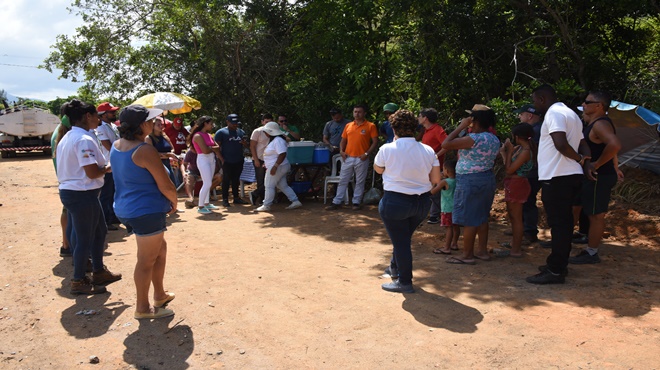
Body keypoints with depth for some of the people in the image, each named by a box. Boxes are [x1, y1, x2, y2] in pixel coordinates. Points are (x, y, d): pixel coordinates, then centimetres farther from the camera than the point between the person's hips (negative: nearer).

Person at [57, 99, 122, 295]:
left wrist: (103, 166, 10)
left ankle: (99, 272, 31)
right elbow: (92, 173, -24)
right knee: (85, 238, 3)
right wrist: (108, 168, -5)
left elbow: (76, 166, 15)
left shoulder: (68, 138, 13)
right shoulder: (84, 139, -19)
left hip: (69, 191, 10)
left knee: (99, 231, 20)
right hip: (82, 194, -10)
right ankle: (78, 282, 16)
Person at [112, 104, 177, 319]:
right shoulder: (145, 151, -22)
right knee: (147, 260, 4)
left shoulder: (117, 146, 6)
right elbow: (166, 186, -20)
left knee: (160, 248, 23)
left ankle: (159, 295, 35)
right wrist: (174, 202, -1)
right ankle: (143, 308, 17)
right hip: (147, 211, -10)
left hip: (126, 209, 10)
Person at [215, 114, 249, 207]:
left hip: (239, 161, 5)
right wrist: (221, 159, -14)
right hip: (227, 161, -5)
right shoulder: (221, 132, -3)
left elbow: (246, 146, 18)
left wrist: (244, 142, -7)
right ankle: (225, 199, 6)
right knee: (226, 180, -1)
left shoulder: (241, 132, 14)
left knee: (236, 180, 12)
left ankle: (236, 197, 20)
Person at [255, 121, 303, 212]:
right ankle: (295, 201, 12)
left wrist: (275, 166, -29)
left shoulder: (278, 140, -19)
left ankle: (266, 206, 4)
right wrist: (267, 164, 24)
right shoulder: (274, 140, 14)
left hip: (277, 168, -11)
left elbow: (282, 154, -28)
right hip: (279, 167, 11)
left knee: (269, 186, -3)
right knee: (283, 185, 12)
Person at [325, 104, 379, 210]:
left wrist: (367, 154, -14)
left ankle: (356, 202, 17)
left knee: (359, 182, 6)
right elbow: (343, 140, 17)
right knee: (343, 181, 7)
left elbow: (375, 142, -5)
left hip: (361, 159, -4)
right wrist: (341, 151, 0)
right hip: (348, 158, 4)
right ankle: (336, 202, 12)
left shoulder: (370, 126, -2)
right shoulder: (348, 125, 10)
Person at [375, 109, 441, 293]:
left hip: (395, 202, -5)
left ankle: (405, 282, 14)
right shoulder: (428, 150, -4)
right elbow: (436, 179, -1)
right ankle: (395, 267, 44)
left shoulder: (387, 149, -13)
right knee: (404, 238, 24)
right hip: (422, 202, 5)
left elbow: (378, 169, 6)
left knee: (400, 241, 7)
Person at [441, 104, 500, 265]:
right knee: (481, 216, 17)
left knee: (469, 219, -1)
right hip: (487, 178, 9)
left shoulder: (474, 139, -21)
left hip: (470, 181, -9)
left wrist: (461, 127, -14)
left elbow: (445, 145, -22)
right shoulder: (494, 139, 7)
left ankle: (467, 255, 6)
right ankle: (482, 250, 25)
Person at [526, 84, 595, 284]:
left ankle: (555, 271, 0)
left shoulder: (554, 113, -12)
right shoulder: (570, 114, 21)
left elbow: (560, 143, -25)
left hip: (556, 177, -10)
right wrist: (587, 162, 2)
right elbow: (582, 144, 18)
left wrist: (579, 159, -10)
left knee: (558, 224, -6)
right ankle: (559, 264, 24)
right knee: (563, 222, 15)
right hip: (570, 176, 10)